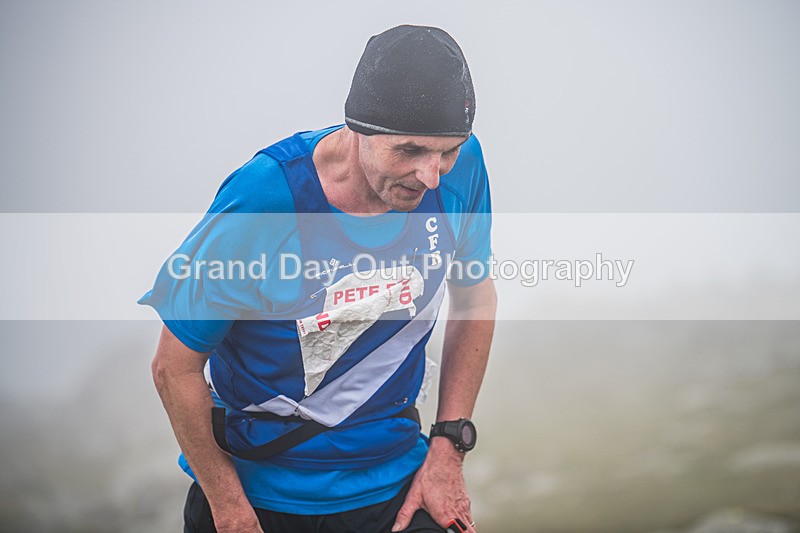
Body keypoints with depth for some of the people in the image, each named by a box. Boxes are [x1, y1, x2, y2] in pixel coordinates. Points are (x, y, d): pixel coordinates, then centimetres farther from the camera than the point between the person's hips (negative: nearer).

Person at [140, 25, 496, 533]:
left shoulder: (459, 166, -15)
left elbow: (475, 297, 4)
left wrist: (449, 445, -1)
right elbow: (175, 367, -17)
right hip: (256, 486, -2)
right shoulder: (263, 203, -27)